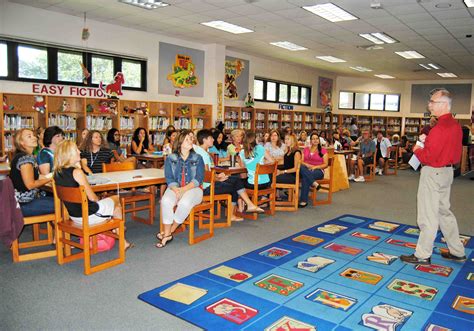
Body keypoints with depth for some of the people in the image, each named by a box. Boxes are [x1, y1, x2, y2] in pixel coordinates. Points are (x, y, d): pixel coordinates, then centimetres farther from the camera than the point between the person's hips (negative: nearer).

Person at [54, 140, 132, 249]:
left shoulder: (57, 173, 1)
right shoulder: (76, 172, -23)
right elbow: (92, 197, -17)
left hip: (74, 216, 8)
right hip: (88, 216, -8)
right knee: (116, 199, 19)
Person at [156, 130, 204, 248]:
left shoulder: (197, 158, 9)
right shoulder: (170, 158, 10)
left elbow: (199, 179, -2)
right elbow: (169, 179, 1)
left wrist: (184, 189, -17)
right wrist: (176, 189, -20)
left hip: (193, 188, -1)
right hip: (174, 188, 1)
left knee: (185, 203, -35)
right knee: (166, 201, -33)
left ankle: (169, 232, -17)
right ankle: (167, 235, -23)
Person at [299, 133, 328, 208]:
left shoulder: (323, 151, 9)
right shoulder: (305, 149, 19)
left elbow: (325, 164, 2)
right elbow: (301, 162, 10)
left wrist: (315, 167, -15)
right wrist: (307, 165, -12)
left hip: (318, 171, -3)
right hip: (306, 169, 3)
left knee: (305, 177, -37)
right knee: (301, 168, -37)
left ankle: (304, 200, -33)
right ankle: (314, 183, -40)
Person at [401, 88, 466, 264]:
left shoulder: (440, 128, -22)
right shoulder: (455, 125, 9)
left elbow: (428, 157, -23)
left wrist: (417, 150, -5)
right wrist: (427, 140, 8)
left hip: (433, 173, -10)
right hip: (447, 171, 10)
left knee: (428, 215, 0)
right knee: (444, 211, 20)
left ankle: (423, 255, 11)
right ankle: (457, 252, 29)